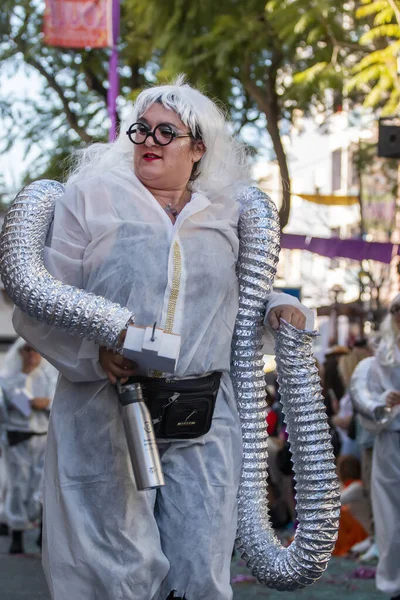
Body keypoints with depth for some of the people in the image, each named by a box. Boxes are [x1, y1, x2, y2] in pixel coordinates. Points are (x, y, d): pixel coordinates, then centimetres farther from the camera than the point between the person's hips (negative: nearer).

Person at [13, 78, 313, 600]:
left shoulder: (224, 218, 15)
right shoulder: (88, 199, 5)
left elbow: (244, 297, 31)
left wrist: (280, 307, 8)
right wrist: (94, 355, -18)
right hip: (108, 420, -3)